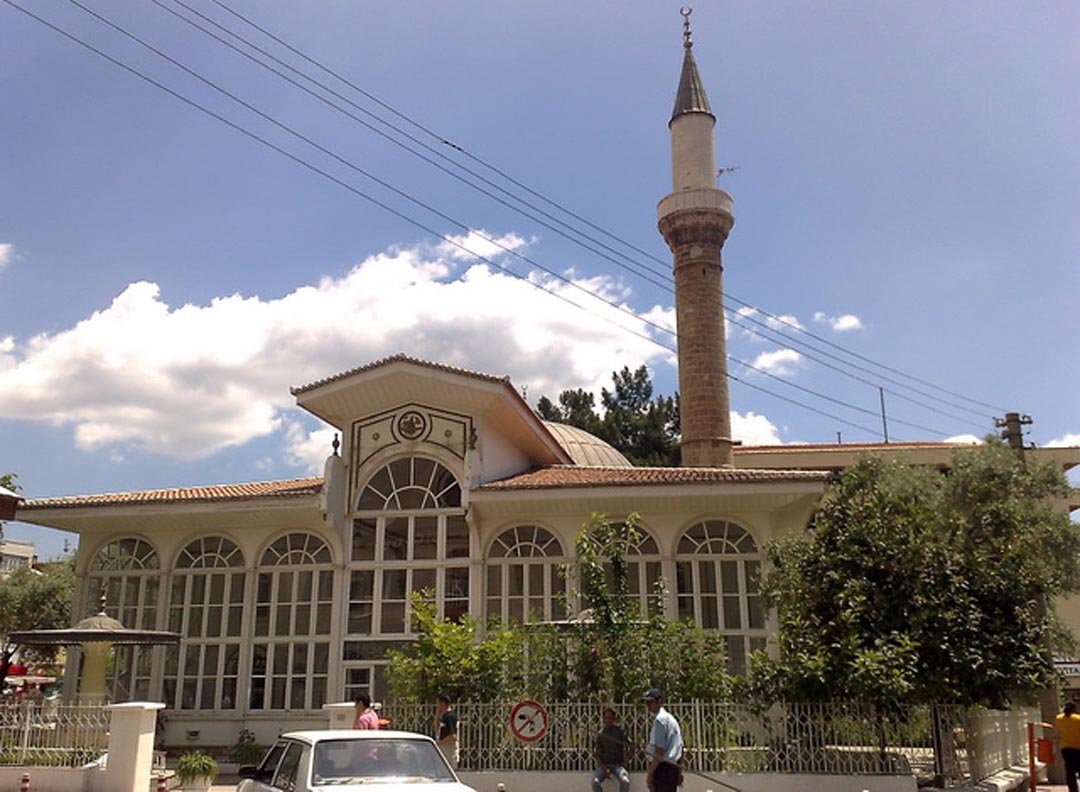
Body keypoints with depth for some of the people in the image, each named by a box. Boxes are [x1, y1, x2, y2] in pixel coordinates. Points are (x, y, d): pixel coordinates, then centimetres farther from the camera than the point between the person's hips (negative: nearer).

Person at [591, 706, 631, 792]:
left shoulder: (620, 732, 0)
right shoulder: (600, 734, 3)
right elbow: (596, 754, 3)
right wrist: (604, 769, -10)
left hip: (617, 764, -1)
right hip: (604, 764, 1)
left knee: (625, 781, -30)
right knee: (595, 781, -26)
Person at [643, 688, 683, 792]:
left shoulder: (660, 719, -13)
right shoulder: (671, 718, 18)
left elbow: (659, 750, -19)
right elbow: (680, 747, 19)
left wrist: (650, 773, -17)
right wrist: (679, 771, 21)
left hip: (662, 767, -10)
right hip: (673, 767, 10)